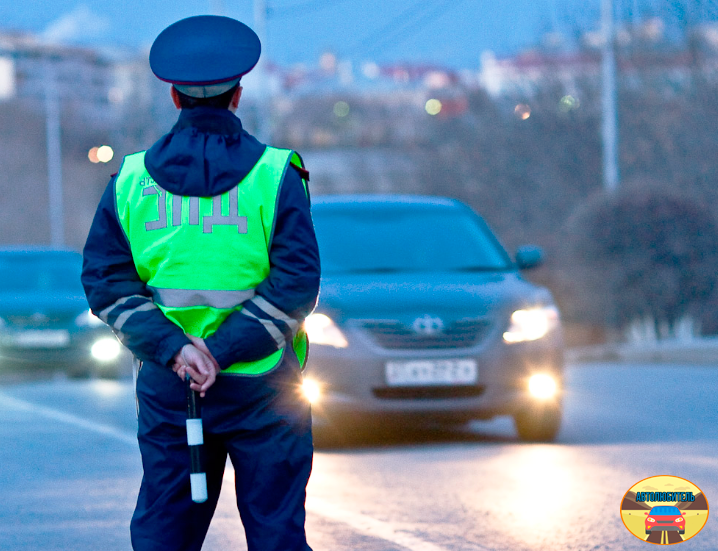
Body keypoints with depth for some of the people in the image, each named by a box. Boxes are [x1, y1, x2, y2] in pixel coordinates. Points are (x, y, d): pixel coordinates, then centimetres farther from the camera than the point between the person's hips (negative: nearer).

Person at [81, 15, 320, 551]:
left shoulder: (130, 181, 4)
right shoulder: (275, 175, -4)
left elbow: (106, 282, -2)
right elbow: (297, 283, -12)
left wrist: (174, 347, -10)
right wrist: (225, 351, -14)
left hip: (167, 386, 2)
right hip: (260, 387, -2)